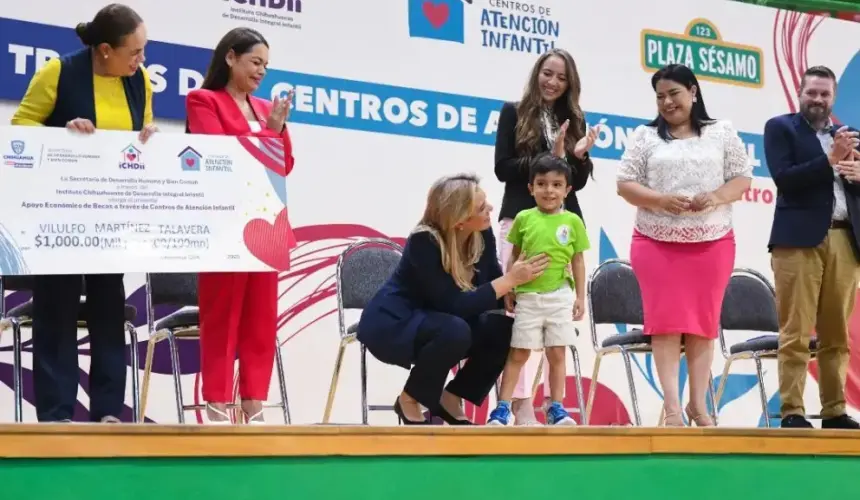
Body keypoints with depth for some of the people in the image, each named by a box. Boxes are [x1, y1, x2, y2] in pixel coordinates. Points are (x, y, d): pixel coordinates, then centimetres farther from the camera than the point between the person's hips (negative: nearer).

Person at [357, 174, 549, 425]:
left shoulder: (482, 235, -9)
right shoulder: (424, 242, -29)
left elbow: (492, 290, -1)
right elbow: (455, 305, -32)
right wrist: (510, 280, -30)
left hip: (436, 324, 7)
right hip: (391, 325, -7)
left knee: (505, 329, -13)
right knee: (455, 331, -35)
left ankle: (450, 399, 4)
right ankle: (409, 401, -10)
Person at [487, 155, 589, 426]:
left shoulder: (573, 221, 1)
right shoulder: (524, 218, 2)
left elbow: (578, 261, 5)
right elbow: (514, 256, 9)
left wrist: (580, 297, 1)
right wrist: (508, 290, 6)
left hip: (559, 297, 0)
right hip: (528, 297, 0)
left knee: (557, 354, 5)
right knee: (518, 354, 5)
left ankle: (556, 408, 12)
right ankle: (503, 407, 7)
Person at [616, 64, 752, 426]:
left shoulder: (722, 133, 7)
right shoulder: (645, 136, 6)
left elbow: (742, 178, 5)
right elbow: (625, 184, 2)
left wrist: (716, 197, -14)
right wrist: (661, 200, -15)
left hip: (712, 244, 1)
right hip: (657, 244, 0)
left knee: (704, 322, 3)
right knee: (666, 321, -5)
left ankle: (698, 404, 10)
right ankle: (672, 406, -6)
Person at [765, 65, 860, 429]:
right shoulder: (780, 128, 6)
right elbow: (784, 179, -8)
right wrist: (830, 159, -15)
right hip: (800, 238, -5)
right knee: (796, 332, -7)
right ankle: (792, 411, -6)